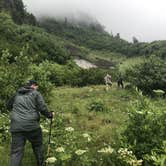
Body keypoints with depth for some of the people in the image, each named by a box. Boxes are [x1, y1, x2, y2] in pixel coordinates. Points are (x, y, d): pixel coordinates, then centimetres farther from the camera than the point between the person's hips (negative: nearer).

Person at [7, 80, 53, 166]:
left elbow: (9, 106, 27)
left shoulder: (17, 94, 15)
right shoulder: (36, 93, 2)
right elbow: (42, 108, -7)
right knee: (37, 145, 20)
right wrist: (49, 115, 10)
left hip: (16, 126, 3)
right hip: (31, 125, -3)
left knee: (16, 151, 5)